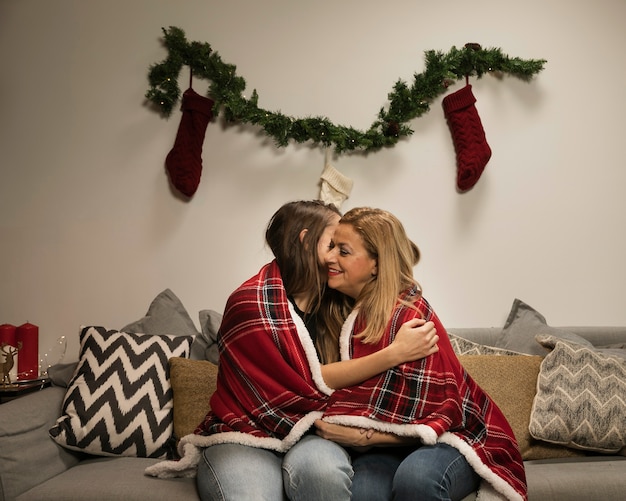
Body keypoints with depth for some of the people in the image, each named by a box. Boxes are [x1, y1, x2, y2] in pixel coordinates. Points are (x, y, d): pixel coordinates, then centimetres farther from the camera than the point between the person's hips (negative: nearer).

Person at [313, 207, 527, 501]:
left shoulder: (410, 316, -19)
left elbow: (442, 414, -18)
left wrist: (362, 438, -23)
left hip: (448, 436, -3)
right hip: (389, 444, 4)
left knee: (415, 476, -37)